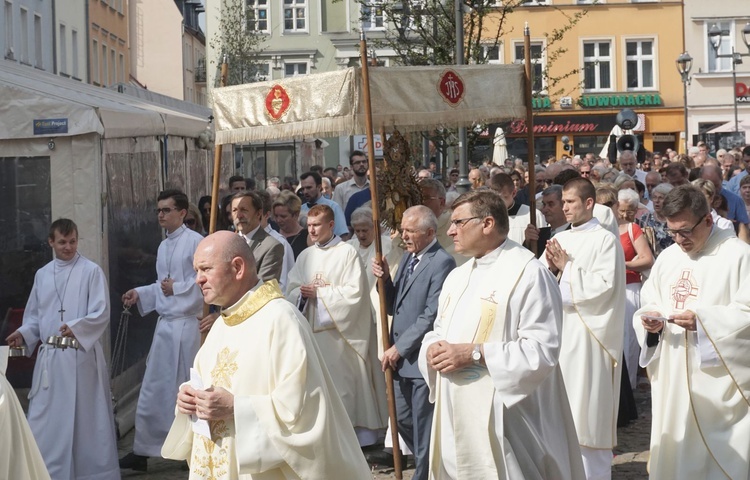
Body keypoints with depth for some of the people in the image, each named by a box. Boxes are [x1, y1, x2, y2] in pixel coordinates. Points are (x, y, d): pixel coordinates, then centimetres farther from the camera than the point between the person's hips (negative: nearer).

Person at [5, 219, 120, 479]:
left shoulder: (92, 271, -4)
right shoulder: (42, 275, 13)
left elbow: (101, 313, -10)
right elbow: (35, 315, 17)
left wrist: (76, 328, -26)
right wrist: (24, 333, -2)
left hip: (81, 355, -5)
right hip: (49, 356, 5)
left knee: (83, 416, 1)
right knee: (44, 418, 5)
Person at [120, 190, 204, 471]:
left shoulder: (195, 242, -10)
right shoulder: (163, 246, 15)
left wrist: (177, 288, -15)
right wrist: (139, 293, 7)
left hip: (186, 324, -8)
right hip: (165, 323, 8)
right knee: (153, 390, 9)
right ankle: (143, 451, 16)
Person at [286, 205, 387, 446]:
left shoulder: (347, 253, -4)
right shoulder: (305, 256, 13)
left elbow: (355, 292, -12)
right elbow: (292, 291, 11)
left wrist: (319, 293, -10)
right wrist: (303, 294, -11)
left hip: (341, 332, -5)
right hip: (313, 331, 5)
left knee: (345, 387, -6)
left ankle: (362, 439, 0)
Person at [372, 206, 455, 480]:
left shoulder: (442, 262, -15)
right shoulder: (408, 258, 11)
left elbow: (431, 315, -19)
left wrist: (399, 348, -16)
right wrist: (385, 280, -5)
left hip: (422, 357, -8)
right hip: (401, 356, 9)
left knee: (423, 425, 2)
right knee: (403, 418, 17)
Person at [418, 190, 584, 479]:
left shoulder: (528, 273, -11)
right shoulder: (458, 276, 15)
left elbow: (542, 349, -18)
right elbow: (439, 331, 22)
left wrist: (474, 354, -21)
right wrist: (433, 349, -2)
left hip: (501, 416, -8)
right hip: (456, 412, 8)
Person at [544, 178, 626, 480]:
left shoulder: (605, 240, -7)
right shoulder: (560, 239, 13)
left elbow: (603, 287, -16)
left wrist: (567, 268, -11)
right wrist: (551, 269, -7)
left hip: (588, 335, -6)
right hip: (559, 331, 6)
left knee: (587, 407, -4)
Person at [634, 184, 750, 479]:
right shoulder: (667, 257, 12)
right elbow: (650, 303, 17)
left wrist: (703, 321, -23)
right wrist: (651, 320, -6)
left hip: (719, 379, -6)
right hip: (671, 376, 6)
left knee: (720, 455, -1)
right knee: (673, 447, 11)